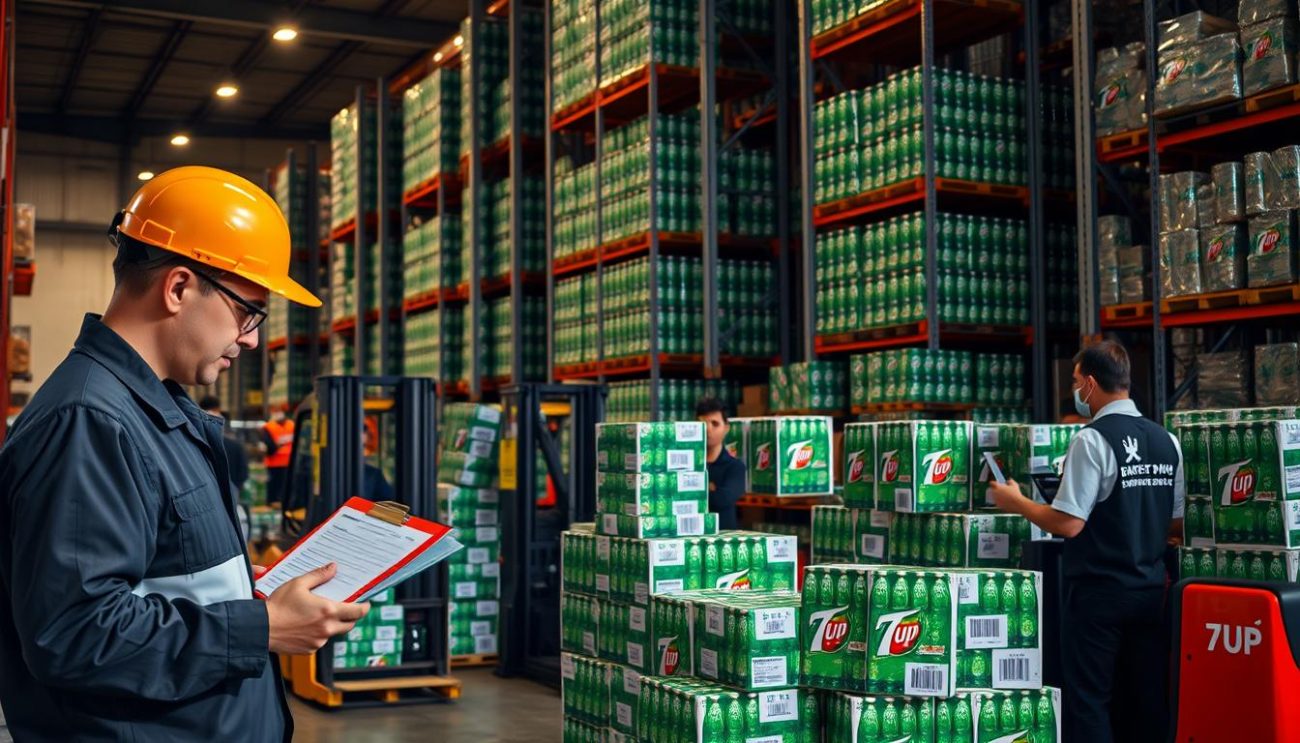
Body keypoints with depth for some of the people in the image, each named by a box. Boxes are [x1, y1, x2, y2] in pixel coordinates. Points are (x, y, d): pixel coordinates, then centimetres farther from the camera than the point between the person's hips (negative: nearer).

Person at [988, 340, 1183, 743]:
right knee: (1146, 698, 11)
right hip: (1150, 589, 7)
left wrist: (1015, 502, -3)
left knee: (1090, 698, 2)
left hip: (1100, 592, -6)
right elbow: (1177, 524, 12)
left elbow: (1069, 524, -18)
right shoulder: (1166, 441, 6)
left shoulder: (1093, 439, -14)